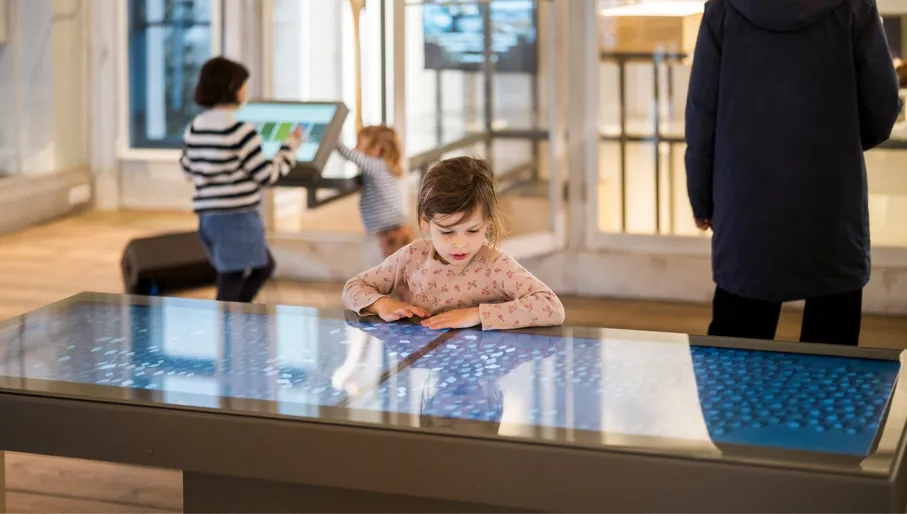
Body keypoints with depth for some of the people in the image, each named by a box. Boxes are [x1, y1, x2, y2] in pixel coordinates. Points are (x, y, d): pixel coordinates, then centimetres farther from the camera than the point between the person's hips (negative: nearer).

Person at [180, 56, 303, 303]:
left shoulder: (194, 128, 7)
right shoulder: (241, 130, -16)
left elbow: (188, 171, 19)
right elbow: (267, 175, -10)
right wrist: (291, 146, 4)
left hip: (208, 215, 9)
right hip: (236, 217, -8)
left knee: (264, 266, 23)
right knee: (231, 287, -1)